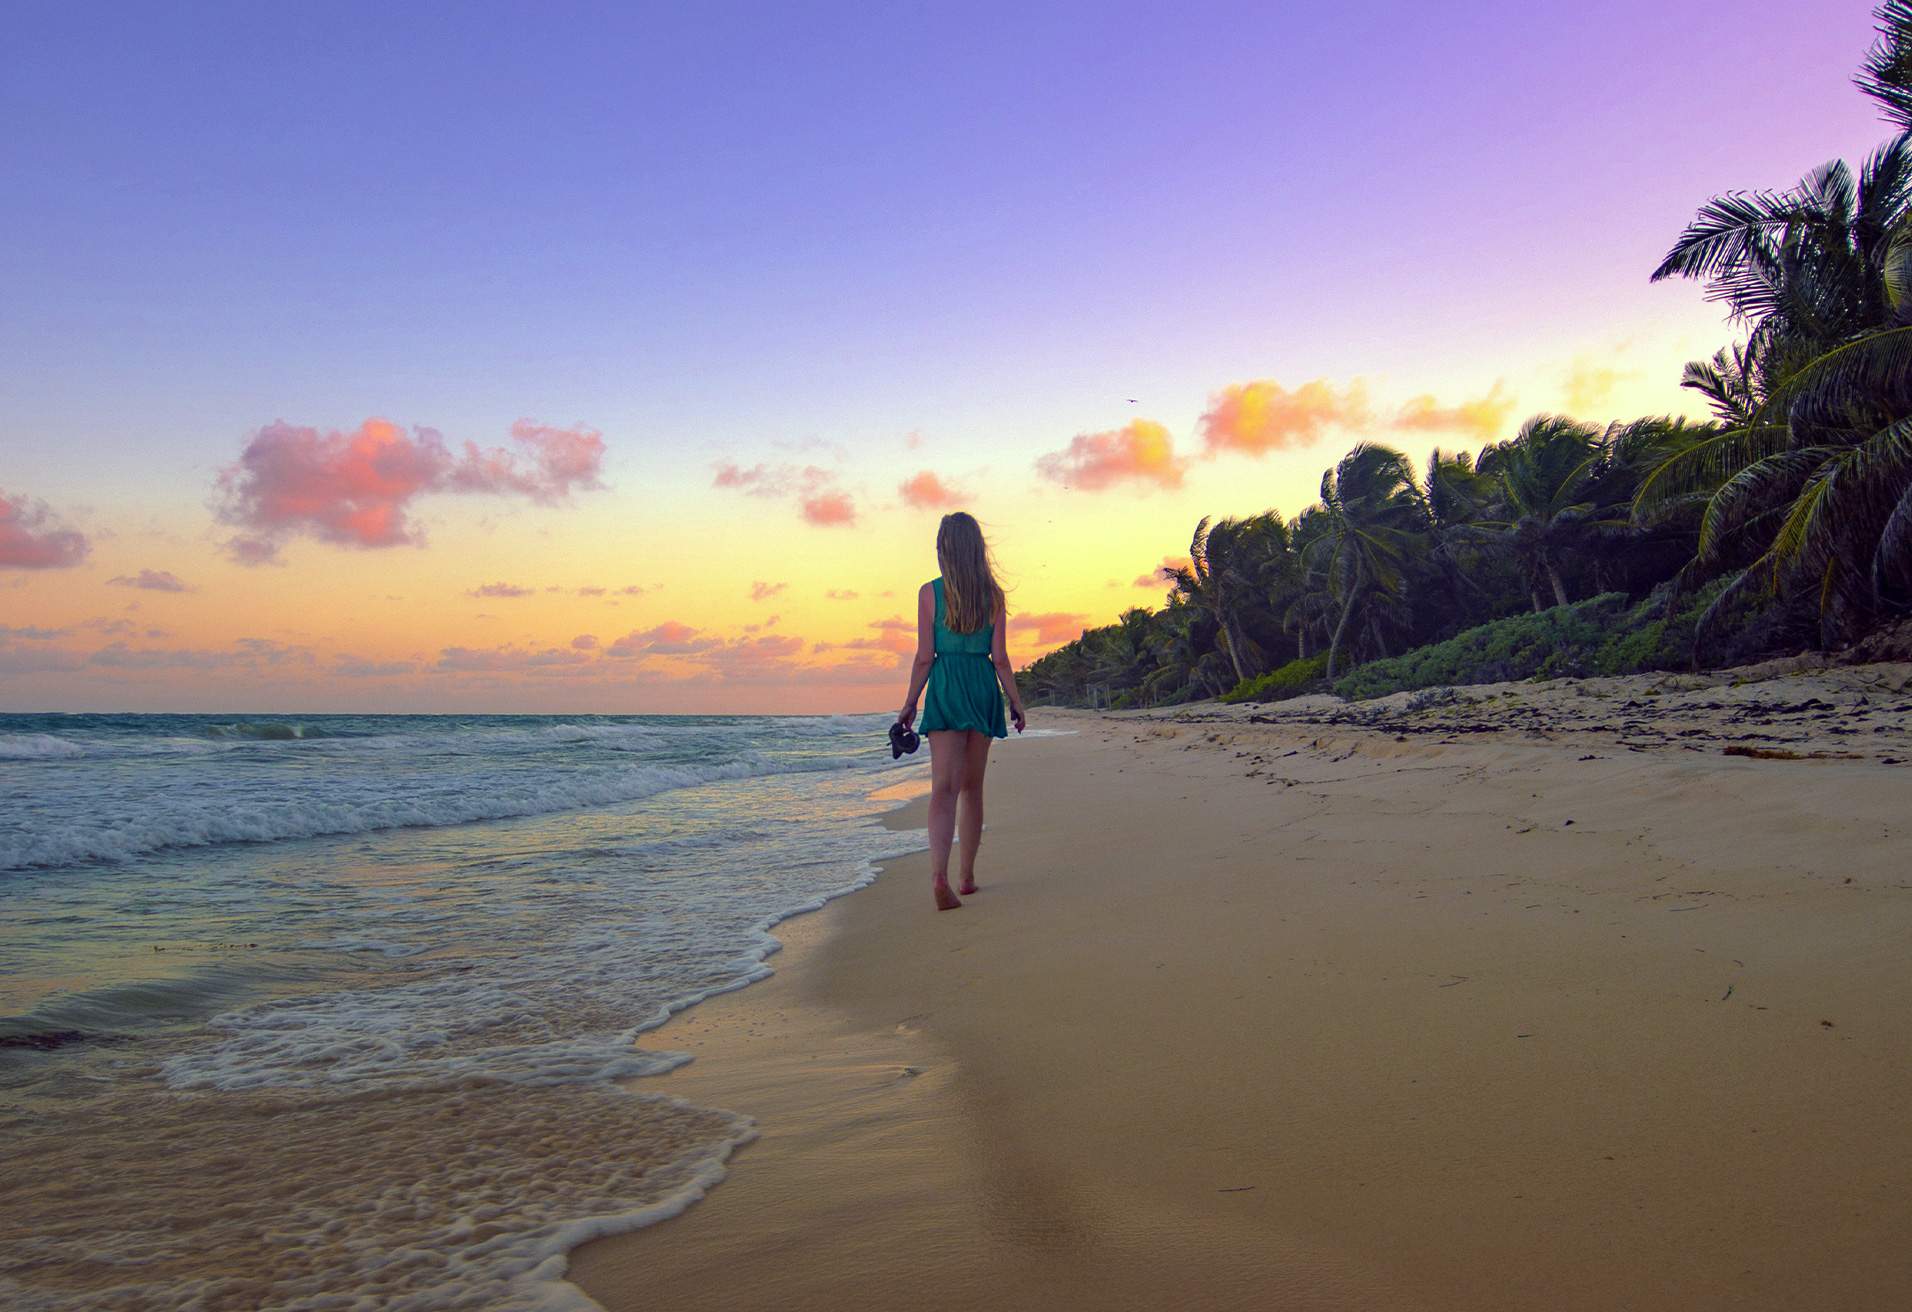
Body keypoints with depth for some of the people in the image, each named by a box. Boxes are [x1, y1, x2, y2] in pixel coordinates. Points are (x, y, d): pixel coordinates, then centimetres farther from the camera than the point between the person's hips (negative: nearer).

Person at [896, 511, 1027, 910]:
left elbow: (925, 656, -5)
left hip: (946, 687, -2)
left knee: (944, 787, -8)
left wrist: (909, 704, 4)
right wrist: (1016, 701, 9)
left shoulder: (930, 592, -4)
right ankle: (968, 876, 22)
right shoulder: (994, 595, 1)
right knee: (972, 786, 15)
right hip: (984, 686, 2)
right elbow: (999, 657, -1)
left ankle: (939, 875, -25)